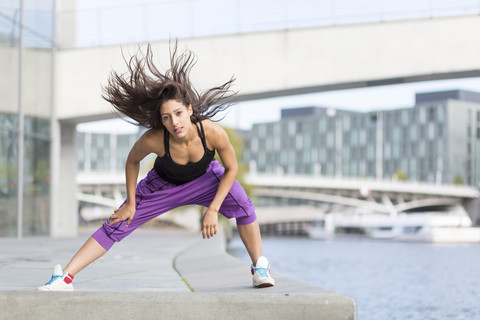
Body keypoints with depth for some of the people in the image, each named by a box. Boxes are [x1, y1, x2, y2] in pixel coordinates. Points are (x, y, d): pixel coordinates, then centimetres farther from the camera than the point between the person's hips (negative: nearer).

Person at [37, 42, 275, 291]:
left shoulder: (213, 132, -38)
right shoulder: (153, 139, -38)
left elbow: (231, 168, -19)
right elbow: (132, 161, -13)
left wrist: (213, 209, -22)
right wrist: (130, 203, -8)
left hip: (203, 179, 0)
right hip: (164, 184, 0)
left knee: (242, 204, -25)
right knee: (116, 225, -8)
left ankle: (260, 268, -4)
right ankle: (65, 277, -1)